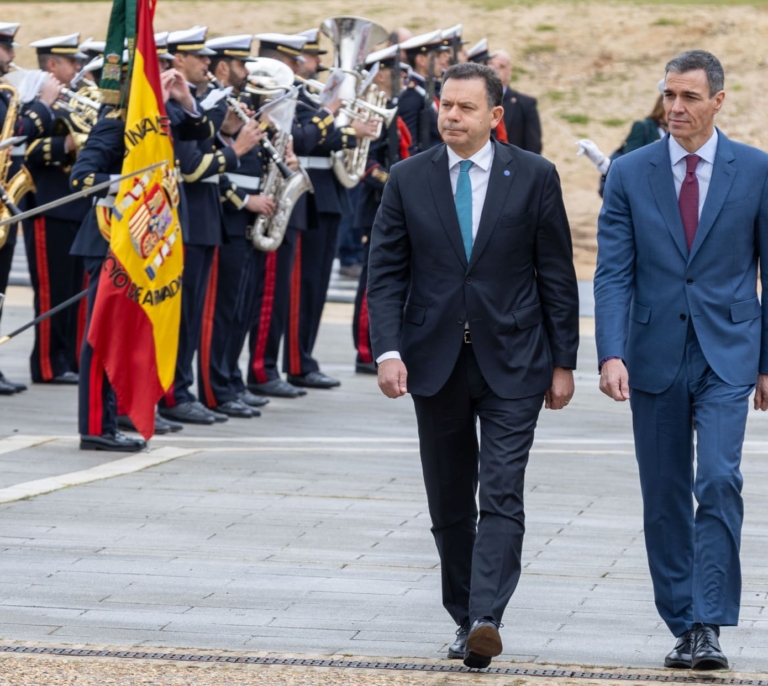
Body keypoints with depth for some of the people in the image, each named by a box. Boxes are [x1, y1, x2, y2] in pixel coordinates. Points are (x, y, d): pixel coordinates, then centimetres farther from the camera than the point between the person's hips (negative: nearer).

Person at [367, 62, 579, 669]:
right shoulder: (408, 180, 4)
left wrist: (563, 362, 0)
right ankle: (464, 617, 20)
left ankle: (486, 619, -21)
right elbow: (386, 273, 2)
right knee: (450, 504, 9)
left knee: (502, 496, -13)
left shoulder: (534, 177, 0)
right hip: (436, 363, 2)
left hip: (511, 365, -2)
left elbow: (557, 274, 2)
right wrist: (388, 350, -11)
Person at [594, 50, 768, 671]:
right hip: (655, 356, 2)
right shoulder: (630, 175, 2)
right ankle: (683, 625, 17)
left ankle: (710, 626, -14)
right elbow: (613, 273, -2)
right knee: (665, 497, 7)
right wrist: (612, 354, -15)